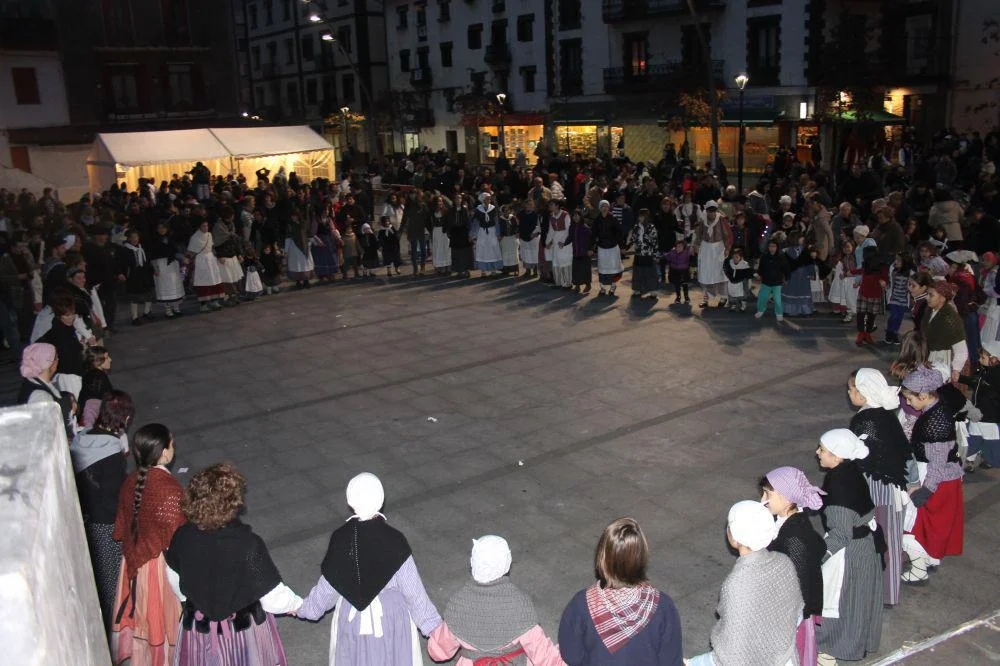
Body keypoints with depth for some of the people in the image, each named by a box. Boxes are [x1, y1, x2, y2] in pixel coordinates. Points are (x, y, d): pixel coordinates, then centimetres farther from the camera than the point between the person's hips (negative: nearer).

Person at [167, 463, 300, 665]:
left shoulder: (183, 536, -21)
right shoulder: (248, 545, -33)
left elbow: (175, 580, -1)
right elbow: (273, 597, -23)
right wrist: (297, 604, -3)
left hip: (198, 625, 3)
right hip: (244, 627, -3)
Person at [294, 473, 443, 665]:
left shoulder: (340, 539, -20)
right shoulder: (394, 541, -26)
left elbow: (328, 586, -8)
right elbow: (412, 588, -18)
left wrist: (304, 609, 11)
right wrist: (432, 624, -6)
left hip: (352, 617, 2)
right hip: (390, 617, -2)